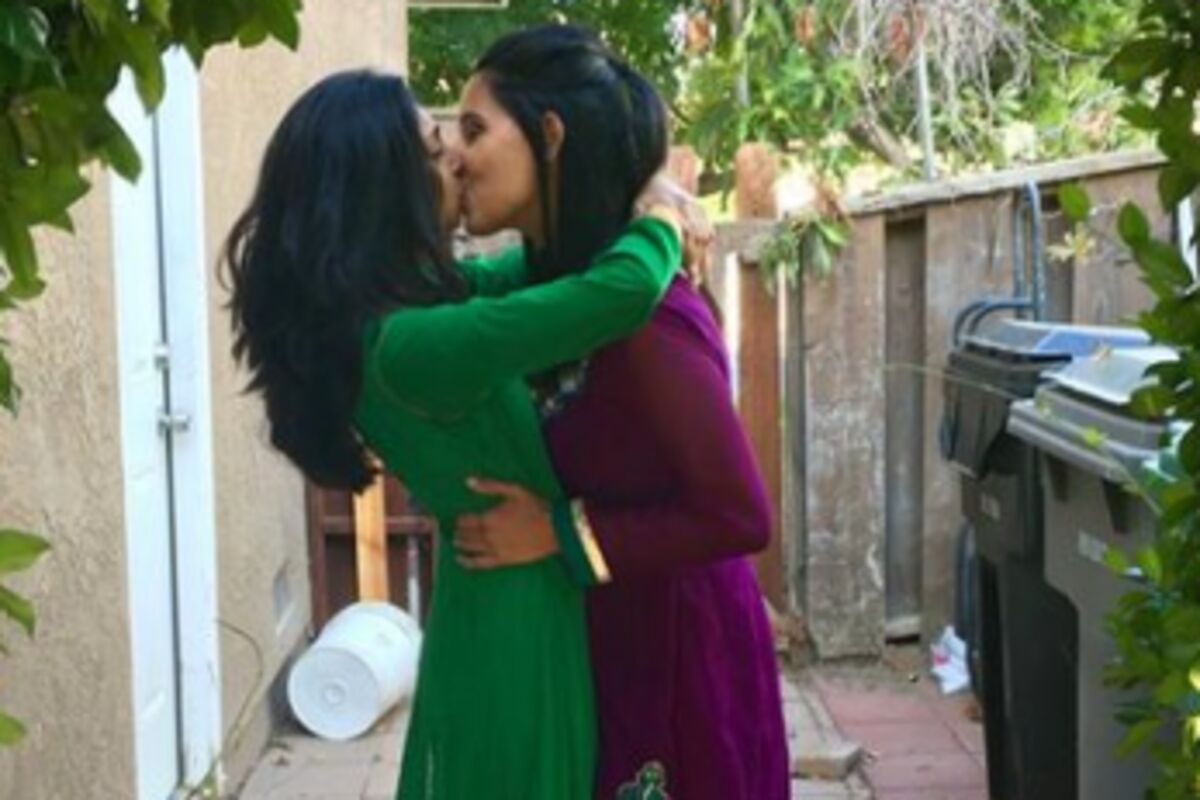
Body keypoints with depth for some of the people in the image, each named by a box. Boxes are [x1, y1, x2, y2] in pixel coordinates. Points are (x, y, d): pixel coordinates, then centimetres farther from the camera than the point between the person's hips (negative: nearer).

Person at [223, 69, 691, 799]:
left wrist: (618, 209, 1)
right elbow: (622, 291, -33)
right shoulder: (413, 345, -28)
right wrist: (664, 218, -11)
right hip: (515, 613, -9)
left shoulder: (388, 314, 1)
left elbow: (508, 276, 18)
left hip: (497, 600, 9)